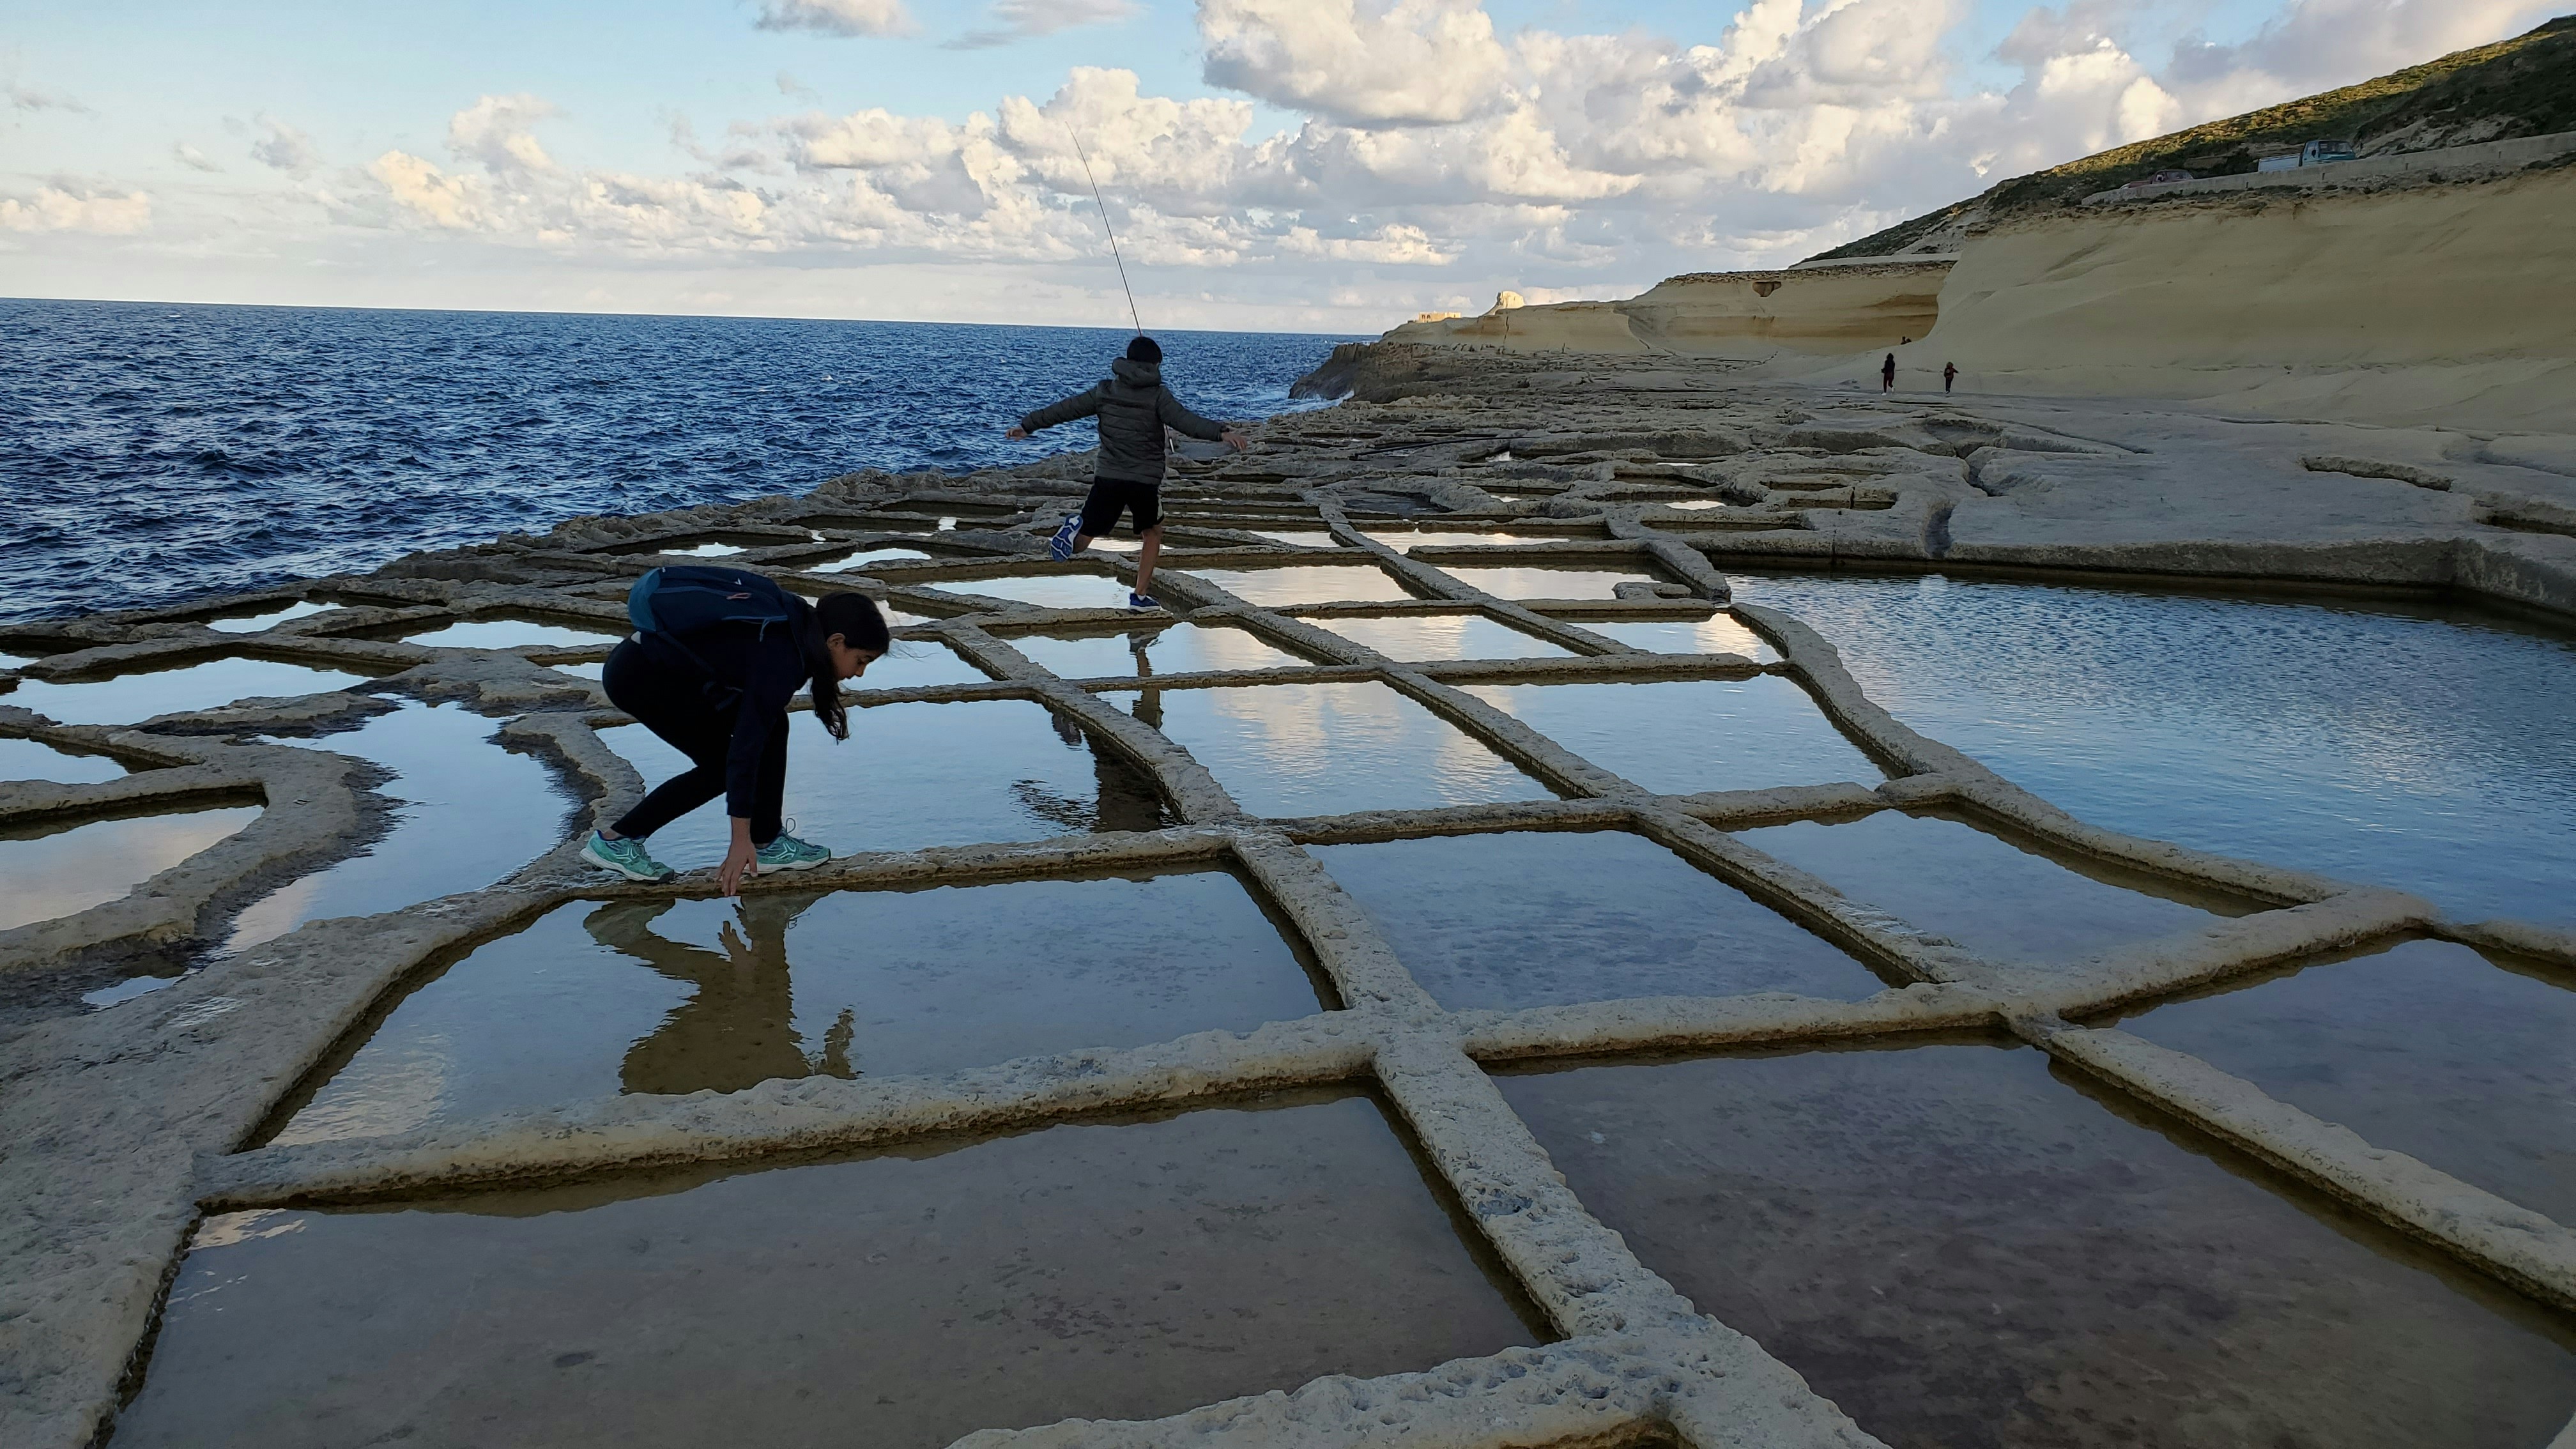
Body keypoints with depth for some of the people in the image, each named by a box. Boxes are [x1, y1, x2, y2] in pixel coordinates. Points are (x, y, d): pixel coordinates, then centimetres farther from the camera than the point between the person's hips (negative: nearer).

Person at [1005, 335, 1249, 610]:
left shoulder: (1105, 391, 8)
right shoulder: (1158, 395, -2)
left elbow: (1064, 409, 14)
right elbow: (1185, 420, -17)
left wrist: (1027, 425, 23)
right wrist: (1222, 433, -26)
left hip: (1107, 477, 2)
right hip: (1145, 481, -2)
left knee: (1080, 543, 7)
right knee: (1153, 533, 24)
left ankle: (1075, 528, -29)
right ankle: (1141, 595, 21)